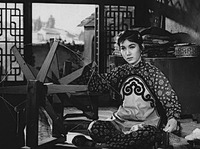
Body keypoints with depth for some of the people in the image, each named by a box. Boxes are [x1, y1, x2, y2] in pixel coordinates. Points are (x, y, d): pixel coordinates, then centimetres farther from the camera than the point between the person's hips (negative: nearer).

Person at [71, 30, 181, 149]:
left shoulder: (153, 73, -1)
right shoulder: (120, 72, 12)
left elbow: (170, 98, -6)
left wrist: (173, 118, -25)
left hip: (146, 124, -2)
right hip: (121, 122, 2)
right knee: (94, 127, -26)